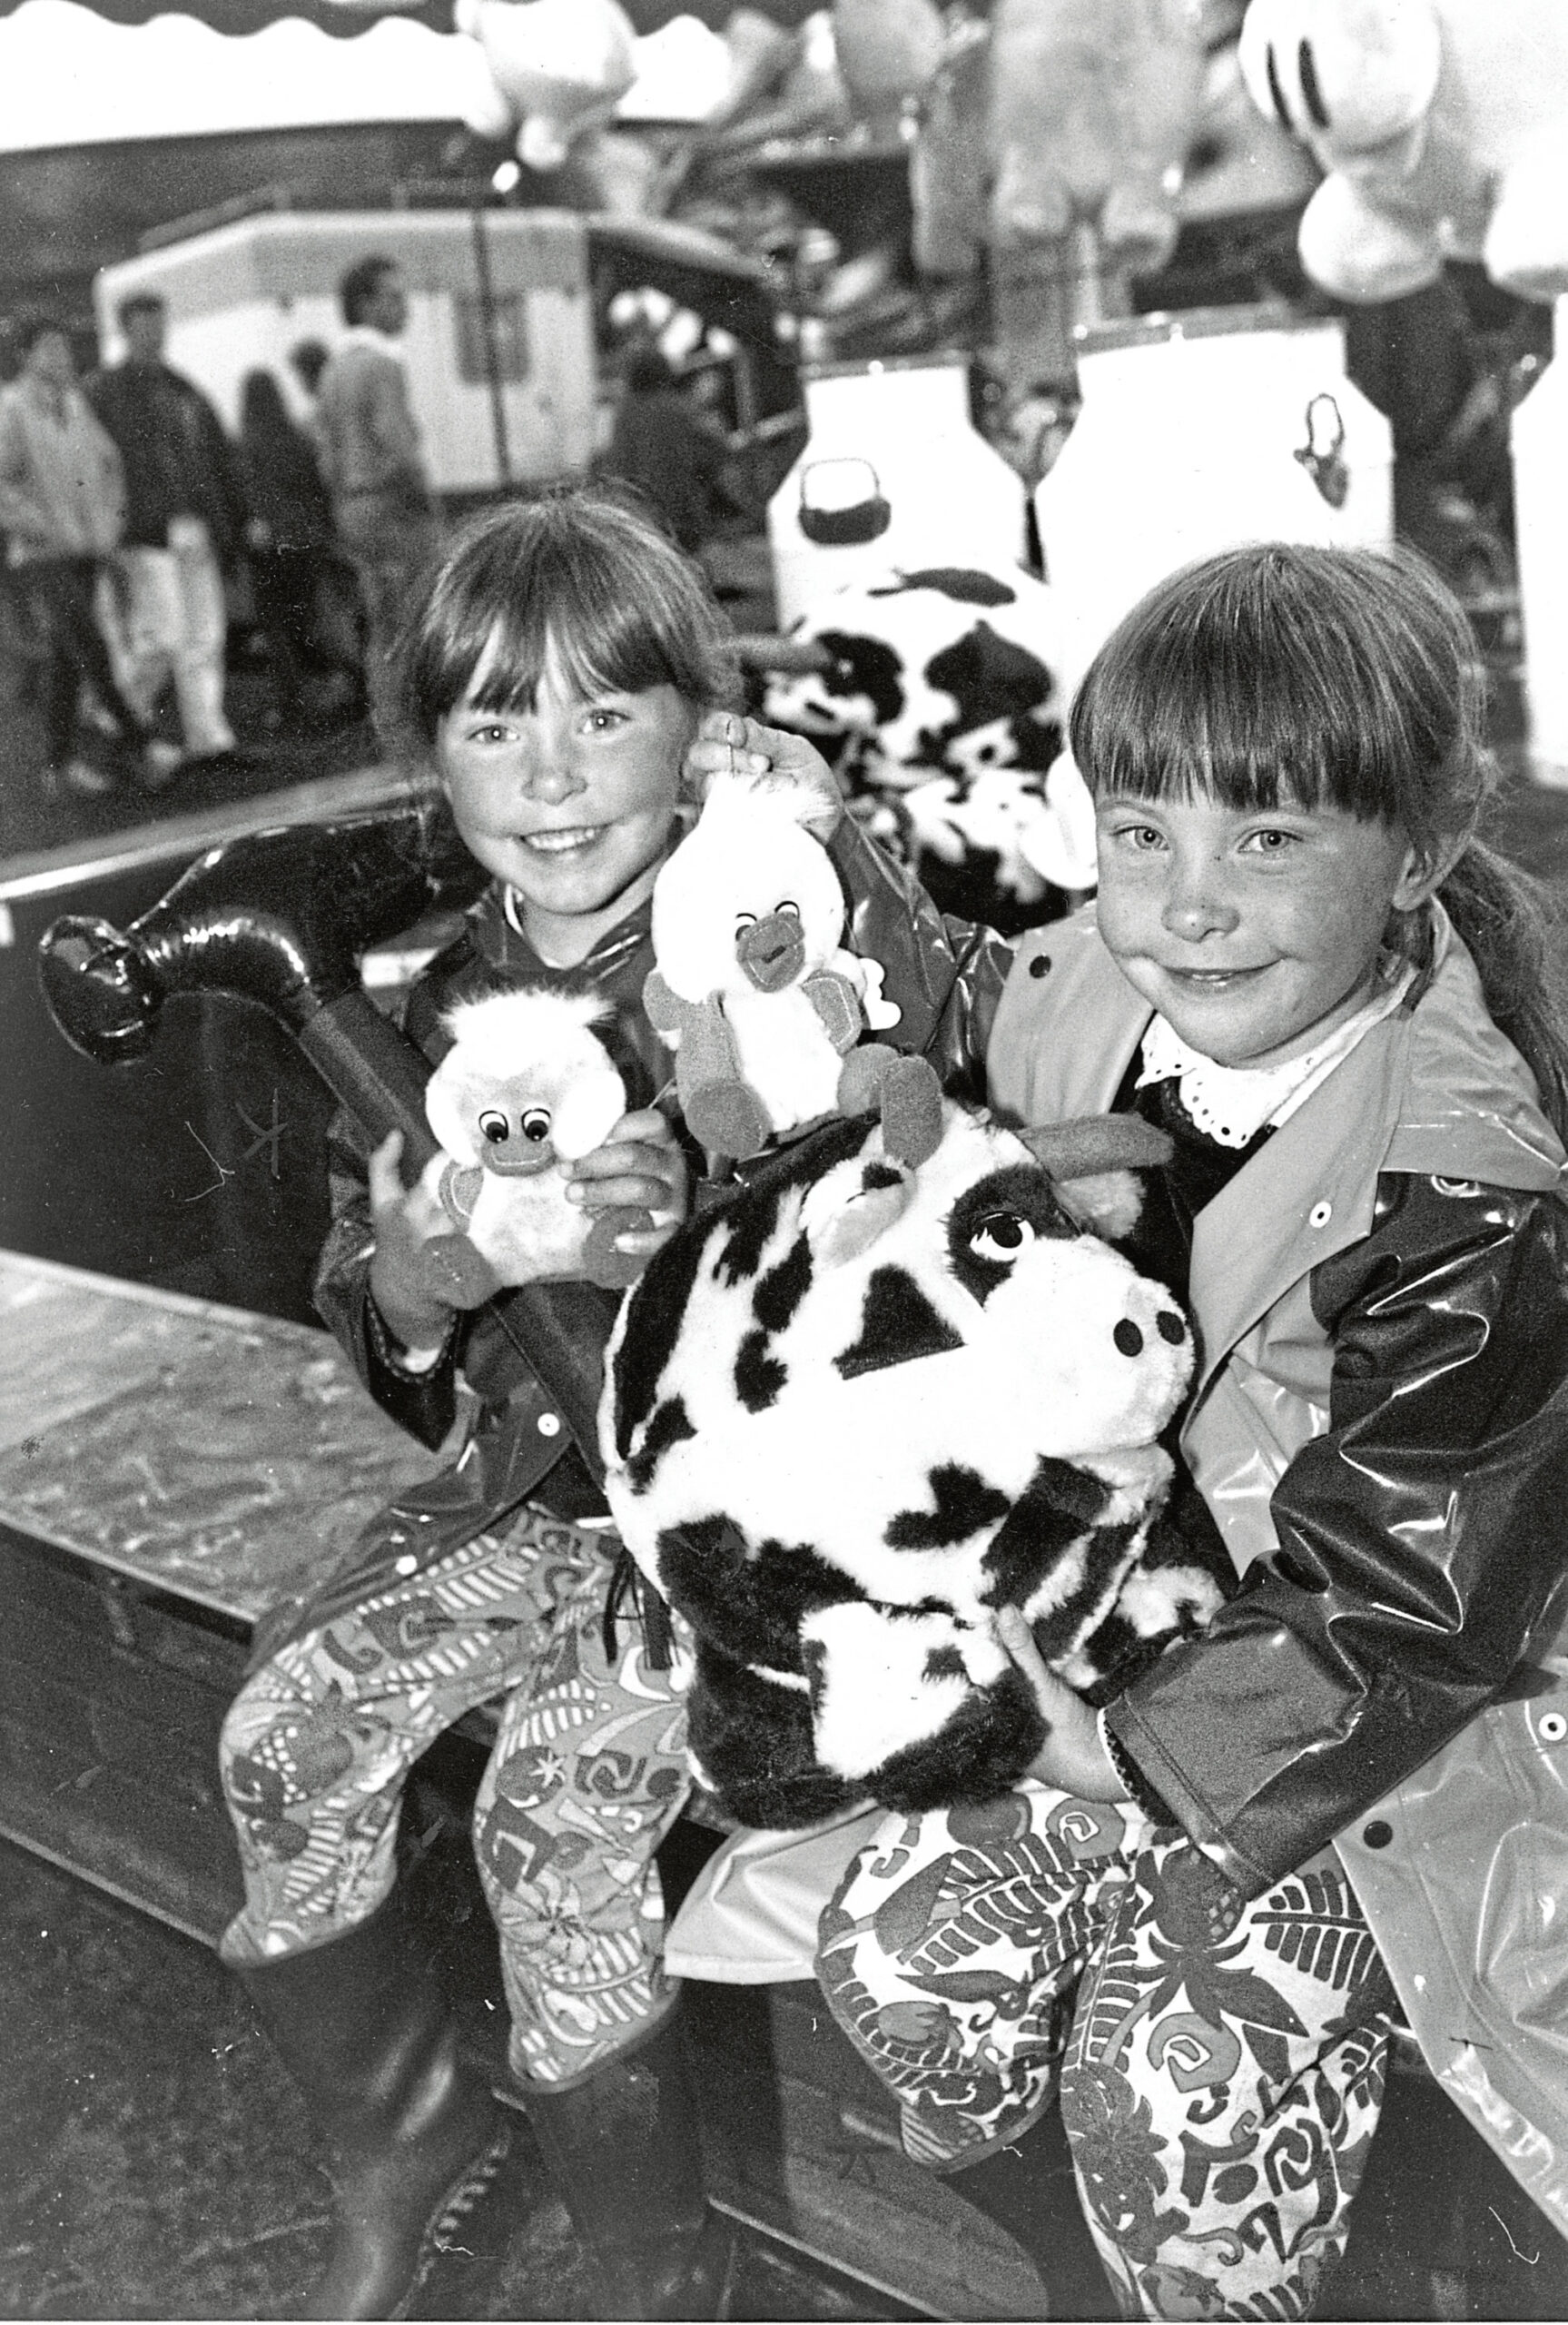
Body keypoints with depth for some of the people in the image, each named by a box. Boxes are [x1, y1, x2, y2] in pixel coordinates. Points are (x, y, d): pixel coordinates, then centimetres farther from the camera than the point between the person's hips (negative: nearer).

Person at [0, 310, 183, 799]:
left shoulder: (75, 402, 13)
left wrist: (112, 519, 13)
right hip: (43, 556, -6)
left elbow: (107, 461, 25)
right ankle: (144, 746, -16)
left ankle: (60, 760, 13)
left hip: (86, 551, 7)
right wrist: (42, 529, -14)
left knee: (65, 659, 9)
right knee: (91, 651, -13)